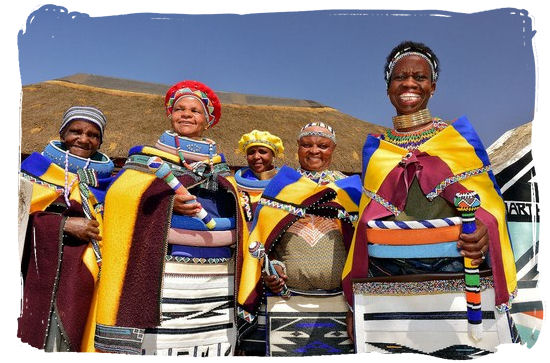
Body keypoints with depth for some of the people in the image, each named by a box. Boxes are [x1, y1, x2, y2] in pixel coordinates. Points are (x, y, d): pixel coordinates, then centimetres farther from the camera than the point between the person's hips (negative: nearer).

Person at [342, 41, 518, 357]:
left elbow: (488, 200, 5)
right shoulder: (375, 147, 11)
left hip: (450, 264, -1)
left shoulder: (460, 135, 6)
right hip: (384, 270, 2)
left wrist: (483, 229, -19)